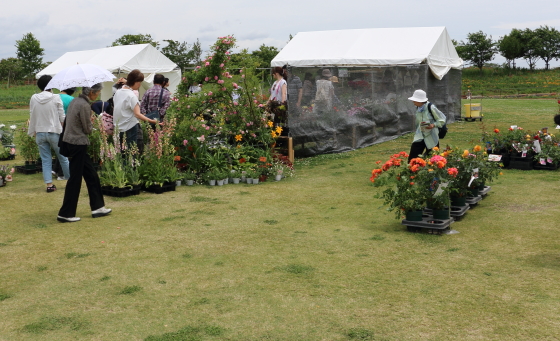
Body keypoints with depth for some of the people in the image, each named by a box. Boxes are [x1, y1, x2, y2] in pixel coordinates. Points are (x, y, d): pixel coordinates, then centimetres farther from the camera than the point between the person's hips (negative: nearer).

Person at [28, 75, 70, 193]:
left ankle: (49, 184, 6)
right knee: (63, 158, 10)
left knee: (46, 160, 8)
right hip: (54, 132, -2)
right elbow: (62, 117, -7)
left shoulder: (34, 98, -2)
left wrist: (32, 132, 16)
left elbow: (32, 117, 5)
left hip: (40, 133, 3)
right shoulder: (56, 98, -10)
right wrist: (62, 127, 10)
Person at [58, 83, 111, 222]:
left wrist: (89, 123, 3)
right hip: (78, 144, -10)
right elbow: (88, 129, -11)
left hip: (71, 142, 10)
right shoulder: (84, 105, -19)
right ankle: (65, 214, 6)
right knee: (75, 179, -1)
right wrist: (91, 124, 7)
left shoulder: (76, 101, 10)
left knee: (91, 175, 15)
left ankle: (97, 207, 22)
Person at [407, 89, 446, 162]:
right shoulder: (418, 108, 1)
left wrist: (433, 125, -26)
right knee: (412, 158, -3)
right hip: (419, 136, 5)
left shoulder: (431, 107, -18)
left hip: (431, 137, -5)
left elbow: (442, 119, -10)